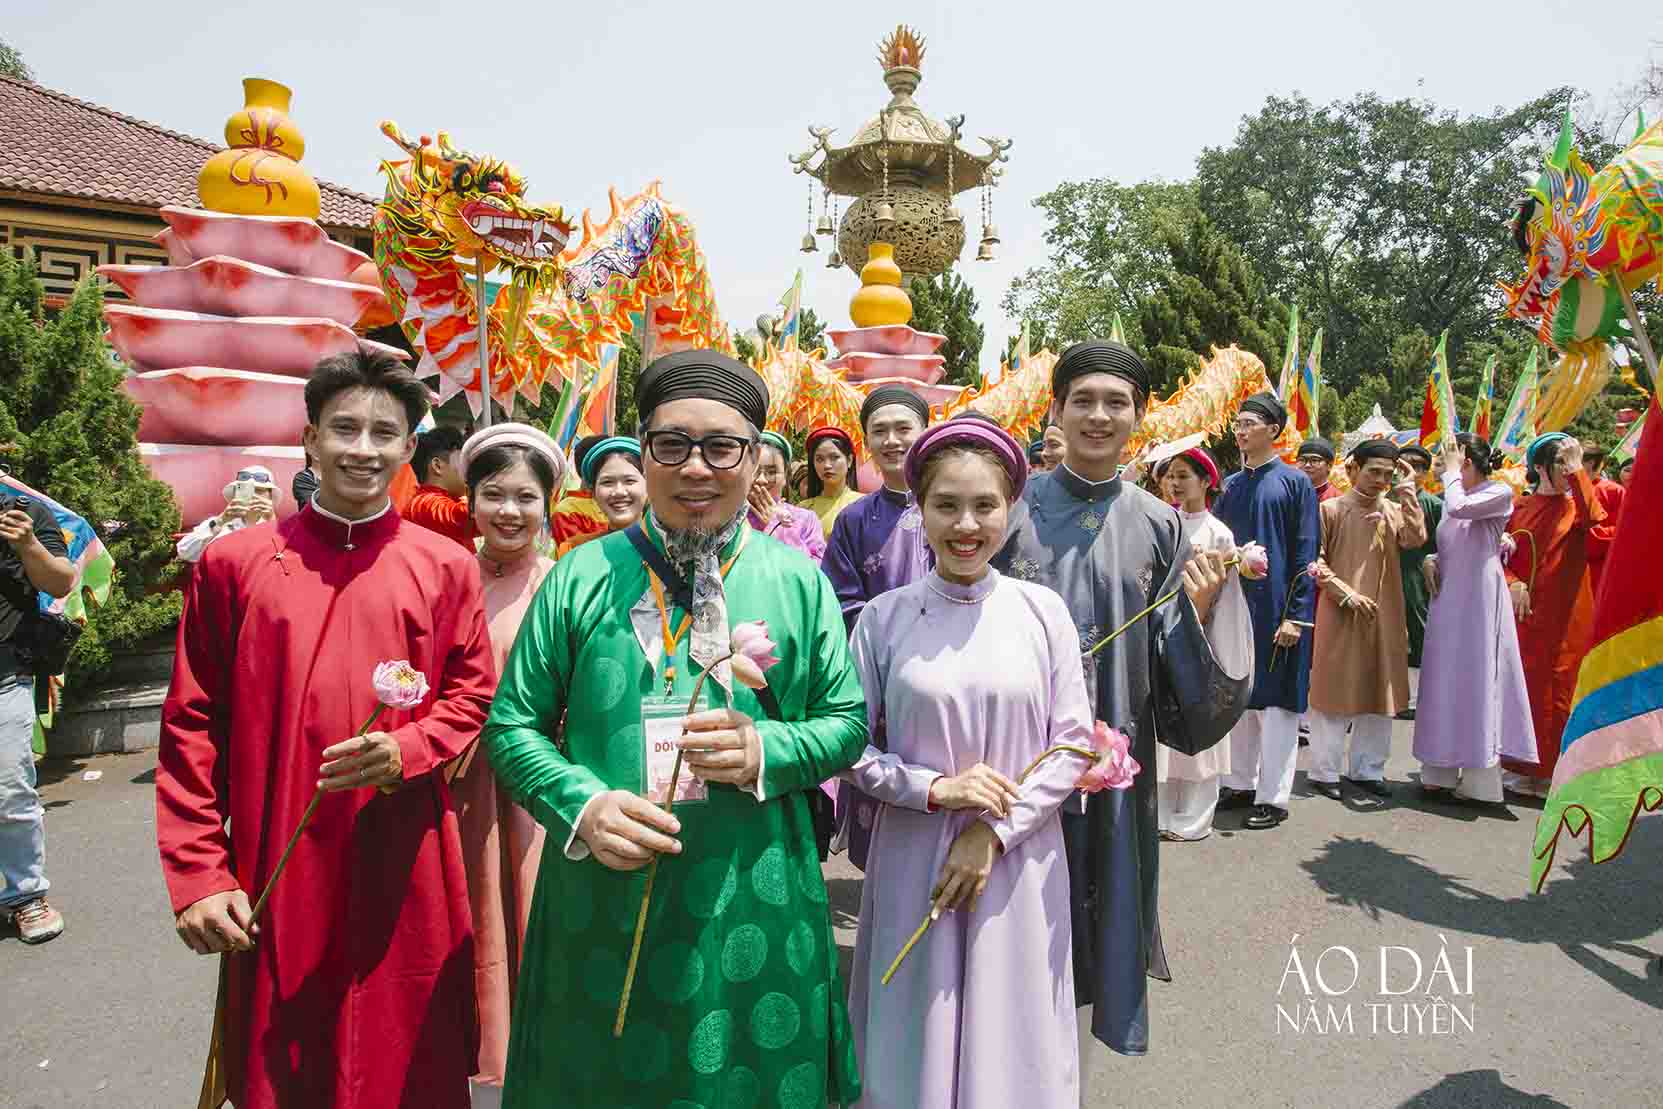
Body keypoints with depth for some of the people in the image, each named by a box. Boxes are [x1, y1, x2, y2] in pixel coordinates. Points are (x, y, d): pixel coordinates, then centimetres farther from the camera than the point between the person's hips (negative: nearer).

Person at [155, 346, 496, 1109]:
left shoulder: (447, 568, 2)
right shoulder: (233, 563, 1)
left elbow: (473, 697, 5)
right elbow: (192, 728, 2)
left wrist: (405, 751, -15)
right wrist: (197, 875, -3)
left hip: (405, 868, 0)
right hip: (274, 872, 1)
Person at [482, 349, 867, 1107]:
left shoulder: (797, 582, -1)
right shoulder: (584, 575, -2)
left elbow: (848, 721, 4)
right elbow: (512, 724, 2)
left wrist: (766, 752, -16)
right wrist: (581, 804, -15)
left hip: (751, 909, 0)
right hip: (600, 904, 0)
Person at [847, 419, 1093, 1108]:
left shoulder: (1043, 610, -4)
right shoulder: (884, 616, -5)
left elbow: (1074, 743, -2)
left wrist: (994, 831, -10)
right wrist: (935, 789, -15)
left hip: (1018, 864, 0)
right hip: (914, 861, 0)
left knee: (1012, 1036, 14)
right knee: (917, 1041, 13)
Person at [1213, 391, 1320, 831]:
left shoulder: (1295, 482, -4)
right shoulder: (1230, 486, 11)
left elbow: (1305, 554, -8)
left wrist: (1296, 615, -14)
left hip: (1276, 607, -5)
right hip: (1234, 605, 6)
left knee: (1276, 701, 0)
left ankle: (1273, 797, 9)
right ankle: (1240, 783, 23)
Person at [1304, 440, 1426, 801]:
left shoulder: (1395, 510, 9)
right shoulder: (1332, 509, -1)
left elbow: (1415, 538, -10)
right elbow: (1315, 561, -4)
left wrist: (1407, 491, -9)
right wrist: (1345, 593, -13)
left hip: (1384, 616, 4)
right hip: (1339, 615, -4)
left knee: (1379, 694, 10)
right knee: (1335, 691, 1)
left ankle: (1367, 769, 23)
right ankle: (1324, 771, 10)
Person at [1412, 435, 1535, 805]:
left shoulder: (1500, 493, -7)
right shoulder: (1454, 496, 14)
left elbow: (1459, 508, -26)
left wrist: (1452, 471, -11)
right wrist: (1431, 559, 0)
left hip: (1479, 598, -7)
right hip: (1448, 599, 7)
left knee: (1476, 678, -5)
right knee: (1444, 680, 7)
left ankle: (1479, 778, 3)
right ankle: (1441, 771, 14)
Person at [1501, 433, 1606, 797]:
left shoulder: (1576, 505, 2)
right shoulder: (1520, 508, 8)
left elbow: (1595, 519, -22)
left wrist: (1577, 469, -18)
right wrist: (1513, 583, -12)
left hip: (1567, 619, -2)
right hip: (1525, 614, 2)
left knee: (1561, 692, 1)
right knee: (1524, 689, 6)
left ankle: (1556, 773, 11)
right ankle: (1522, 768, 19)